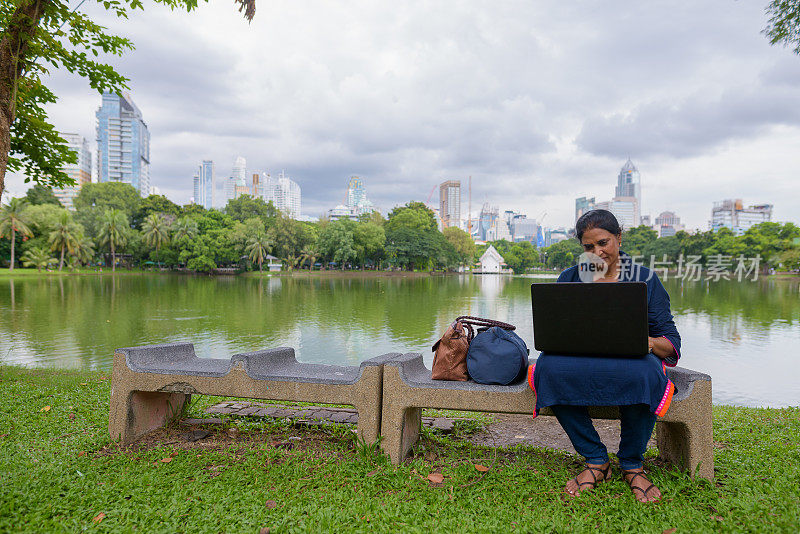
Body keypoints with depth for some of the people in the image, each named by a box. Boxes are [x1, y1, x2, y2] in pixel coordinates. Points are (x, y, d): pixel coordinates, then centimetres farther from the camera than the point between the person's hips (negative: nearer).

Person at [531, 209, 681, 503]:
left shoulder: (645, 279, 11)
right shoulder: (569, 278, 15)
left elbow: (671, 341, 6)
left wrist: (648, 341, -18)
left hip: (630, 360, -1)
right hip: (581, 360, 2)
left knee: (643, 373, -38)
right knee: (550, 367, -33)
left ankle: (632, 465, -10)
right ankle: (595, 461, -15)